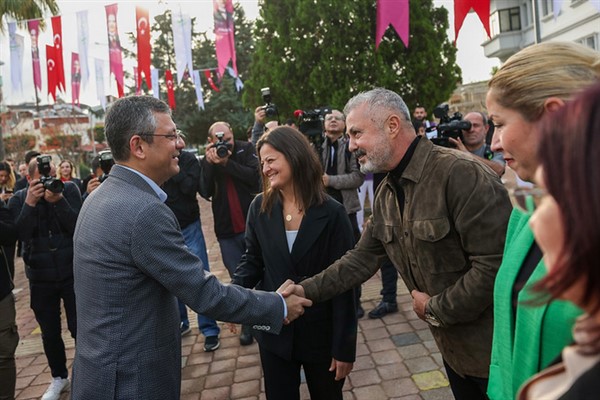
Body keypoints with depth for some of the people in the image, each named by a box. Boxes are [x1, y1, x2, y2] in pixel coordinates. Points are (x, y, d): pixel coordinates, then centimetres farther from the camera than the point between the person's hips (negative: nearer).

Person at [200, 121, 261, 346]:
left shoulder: (246, 150, -2)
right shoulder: (208, 160, 3)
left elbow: (255, 176, -17)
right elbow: (205, 192, -9)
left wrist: (227, 162, -22)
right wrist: (210, 163, -18)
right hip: (227, 231, 2)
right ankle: (248, 323, 25)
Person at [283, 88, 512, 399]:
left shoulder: (461, 173, -24)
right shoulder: (386, 193, 4)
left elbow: (495, 263, -27)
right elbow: (362, 258, 5)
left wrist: (435, 309, -17)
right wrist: (308, 290, -3)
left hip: (494, 347, -7)